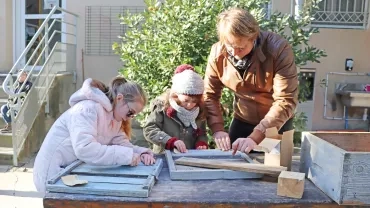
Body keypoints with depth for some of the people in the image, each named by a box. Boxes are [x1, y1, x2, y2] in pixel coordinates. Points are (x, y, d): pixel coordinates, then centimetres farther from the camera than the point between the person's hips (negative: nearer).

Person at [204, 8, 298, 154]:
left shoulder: (279, 49, -28)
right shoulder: (217, 53, -17)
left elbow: (286, 101, -30)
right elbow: (210, 95, -9)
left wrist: (255, 137, -38)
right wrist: (217, 129, -23)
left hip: (277, 123, -3)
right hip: (242, 120, 3)